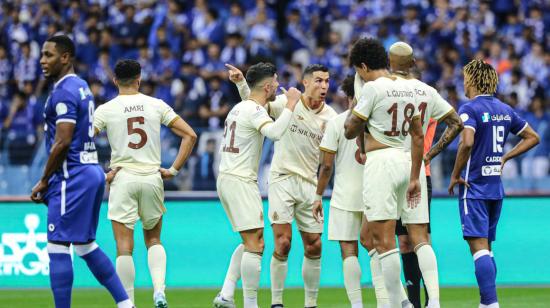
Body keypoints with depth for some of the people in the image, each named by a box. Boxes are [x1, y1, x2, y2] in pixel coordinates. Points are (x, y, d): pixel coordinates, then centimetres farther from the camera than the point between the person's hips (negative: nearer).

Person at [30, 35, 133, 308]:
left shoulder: (64, 92, -13)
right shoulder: (82, 88, 17)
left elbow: (62, 142, -19)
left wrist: (44, 181, -11)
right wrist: (51, 180, 19)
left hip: (72, 176, -10)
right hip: (92, 171, 10)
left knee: (57, 248, -7)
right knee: (86, 245, 17)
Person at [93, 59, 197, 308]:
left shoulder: (106, 110, -2)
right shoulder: (156, 105, 3)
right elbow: (190, 135, 2)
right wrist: (174, 169, 5)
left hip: (122, 178, -2)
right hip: (152, 178, 2)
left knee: (124, 247, 0)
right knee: (153, 239, 18)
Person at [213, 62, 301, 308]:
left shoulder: (239, 107, 16)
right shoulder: (255, 110, -14)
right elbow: (275, 132, -32)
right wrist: (291, 104, -23)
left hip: (225, 178, 10)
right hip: (240, 182, -10)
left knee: (251, 242, 16)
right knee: (255, 244, -11)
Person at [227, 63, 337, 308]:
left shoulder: (329, 117, 3)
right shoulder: (287, 103, -4)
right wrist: (241, 83, -9)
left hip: (309, 184, 4)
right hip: (282, 179, -4)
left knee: (314, 247, 5)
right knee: (283, 244, -13)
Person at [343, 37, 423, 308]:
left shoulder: (372, 88, -10)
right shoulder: (407, 89, 12)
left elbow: (350, 131, -4)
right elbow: (418, 137, 14)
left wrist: (353, 108, 13)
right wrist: (414, 178, 18)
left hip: (380, 162, -8)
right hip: (404, 161, 8)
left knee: (384, 239, -7)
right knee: (371, 235, 16)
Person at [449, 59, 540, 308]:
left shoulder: (469, 109, -11)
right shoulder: (504, 110, 11)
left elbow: (467, 143, -26)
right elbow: (532, 137, 18)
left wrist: (455, 175, -14)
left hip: (473, 187, -7)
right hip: (496, 187, 7)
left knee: (479, 247, -11)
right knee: (486, 248, 14)